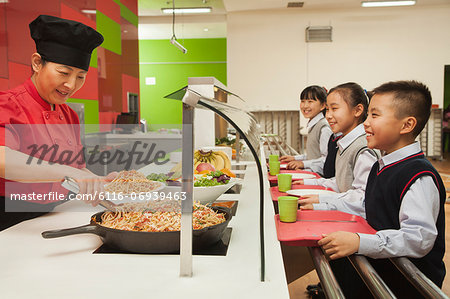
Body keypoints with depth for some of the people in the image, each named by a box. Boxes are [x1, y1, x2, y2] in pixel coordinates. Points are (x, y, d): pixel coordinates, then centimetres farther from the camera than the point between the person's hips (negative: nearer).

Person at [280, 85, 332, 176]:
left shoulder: (324, 127, -15)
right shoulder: (313, 125, 18)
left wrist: (303, 164, -20)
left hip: (320, 175, -9)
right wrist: (295, 158, 16)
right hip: (311, 173, 9)